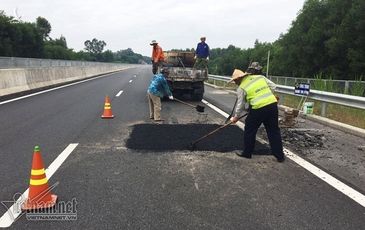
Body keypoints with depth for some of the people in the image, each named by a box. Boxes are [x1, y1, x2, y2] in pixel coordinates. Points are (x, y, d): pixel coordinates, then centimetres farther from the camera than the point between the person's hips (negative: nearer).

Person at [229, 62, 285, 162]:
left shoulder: (241, 88, 1)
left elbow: (240, 105, 6)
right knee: (274, 131, 14)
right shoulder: (260, 77, 12)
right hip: (273, 105, 5)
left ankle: (247, 153, 24)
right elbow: (273, 86, 13)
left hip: (258, 109, -5)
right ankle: (280, 156, 19)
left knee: (249, 131, 14)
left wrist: (235, 117, 19)